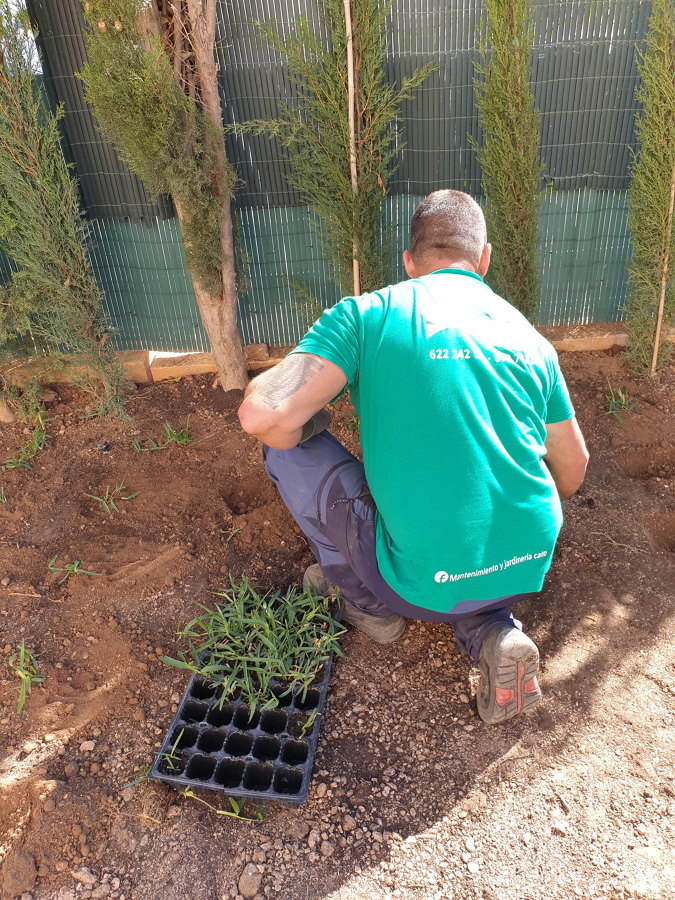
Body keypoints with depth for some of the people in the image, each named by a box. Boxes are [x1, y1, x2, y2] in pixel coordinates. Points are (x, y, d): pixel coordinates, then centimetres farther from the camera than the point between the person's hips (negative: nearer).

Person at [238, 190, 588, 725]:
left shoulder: (367, 315, -8)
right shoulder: (529, 336, 6)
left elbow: (264, 415, -19)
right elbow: (573, 466, 14)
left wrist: (302, 430, 6)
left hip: (424, 584, -5)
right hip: (530, 569, 6)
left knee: (287, 445, 8)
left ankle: (369, 603, 20)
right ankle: (491, 631, 9)